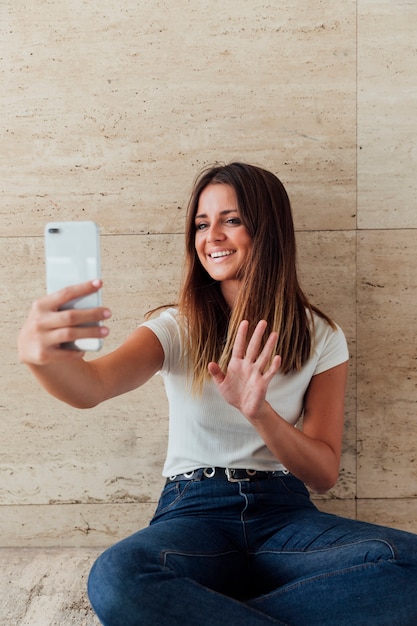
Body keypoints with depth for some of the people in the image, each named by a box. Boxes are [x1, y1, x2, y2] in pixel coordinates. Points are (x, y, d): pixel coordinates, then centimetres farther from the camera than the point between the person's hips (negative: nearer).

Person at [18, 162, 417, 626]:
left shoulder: (320, 337, 5)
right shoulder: (178, 328, 3)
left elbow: (324, 473, -1)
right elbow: (93, 385, -18)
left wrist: (259, 412, -20)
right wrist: (42, 354, -43)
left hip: (284, 511, 2)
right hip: (194, 513, -2)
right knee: (116, 579, -36)